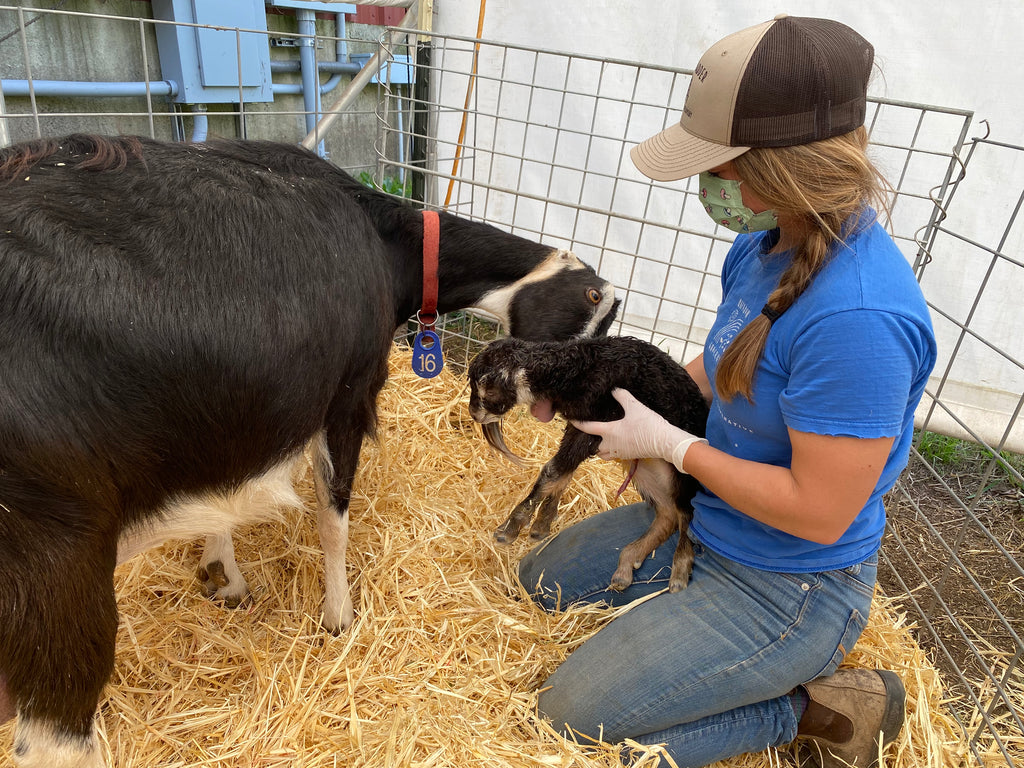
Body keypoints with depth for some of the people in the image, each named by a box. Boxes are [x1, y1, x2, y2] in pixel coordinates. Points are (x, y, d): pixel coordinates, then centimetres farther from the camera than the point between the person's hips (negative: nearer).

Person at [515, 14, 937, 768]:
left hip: (787, 585, -8)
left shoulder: (857, 314, -34)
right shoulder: (764, 245, -6)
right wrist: (626, 396, -4)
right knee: (539, 579, 20)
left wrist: (670, 443, -19)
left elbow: (818, 512, -28)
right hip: (707, 522, 9)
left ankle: (812, 707, 10)